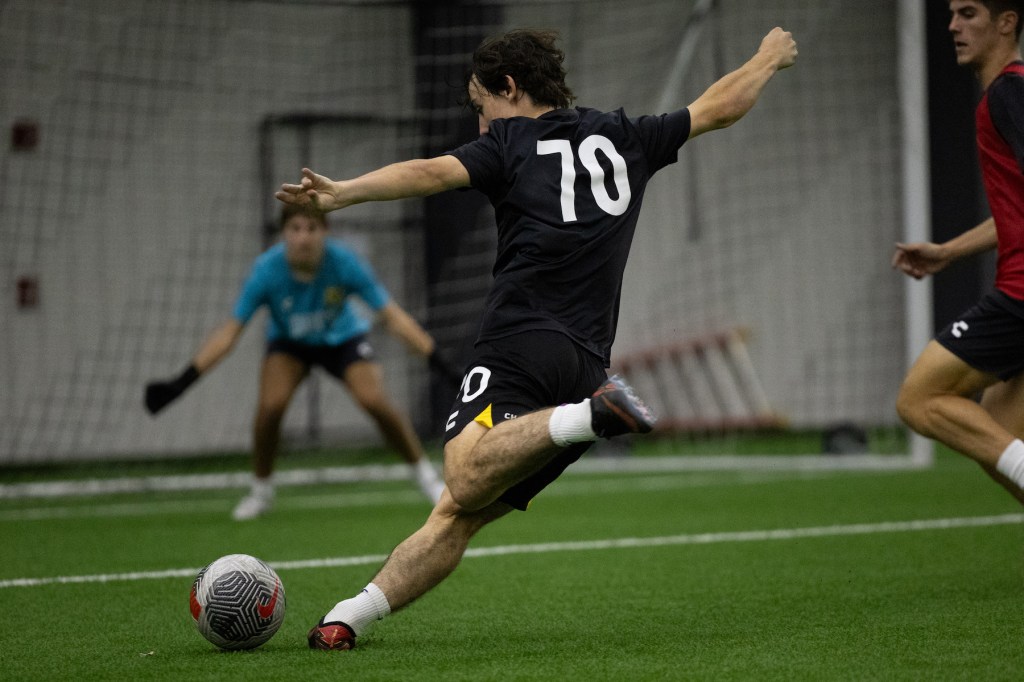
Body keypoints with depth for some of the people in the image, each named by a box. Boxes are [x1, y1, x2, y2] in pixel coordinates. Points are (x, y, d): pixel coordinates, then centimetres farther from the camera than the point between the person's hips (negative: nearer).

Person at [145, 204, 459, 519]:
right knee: (270, 405, -24)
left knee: (375, 400, -22)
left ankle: (425, 475, 2)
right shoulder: (266, 271, -30)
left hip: (342, 338, 0)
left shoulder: (344, 263, -31)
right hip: (288, 342, 0)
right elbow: (229, 332, -24)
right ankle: (261, 491, 0)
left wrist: (440, 363, -30)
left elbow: (393, 317, -25)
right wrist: (183, 381, -30)